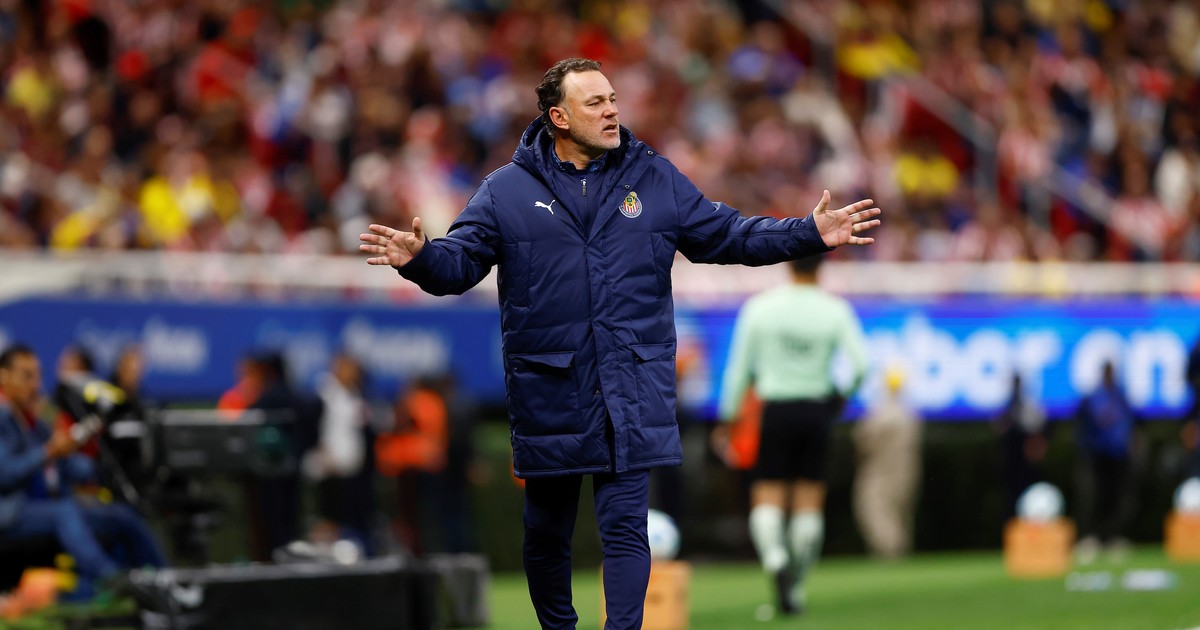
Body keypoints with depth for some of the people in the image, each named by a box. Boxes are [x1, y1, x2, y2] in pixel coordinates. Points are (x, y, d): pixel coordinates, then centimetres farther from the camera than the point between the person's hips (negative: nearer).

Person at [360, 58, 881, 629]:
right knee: (546, 532, 11)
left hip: (631, 394, 0)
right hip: (548, 392, 0)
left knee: (625, 529, -5)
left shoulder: (655, 179, 6)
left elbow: (725, 234, 11)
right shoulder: (508, 190, 1)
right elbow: (461, 260, -3)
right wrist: (420, 258, -26)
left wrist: (811, 234, 1)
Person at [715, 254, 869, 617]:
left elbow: (739, 368, -1)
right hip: (817, 409, 1)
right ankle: (797, 586, 13)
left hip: (774, 408, -1)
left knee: (768, 496, 1)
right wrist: (844, 395, 12)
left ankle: (775, 560, -27)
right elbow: (861, 363, -8)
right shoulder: (835, 309, -3)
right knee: (810, 501, 9)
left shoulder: (759, 307, -2)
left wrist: (729, 417, 6)